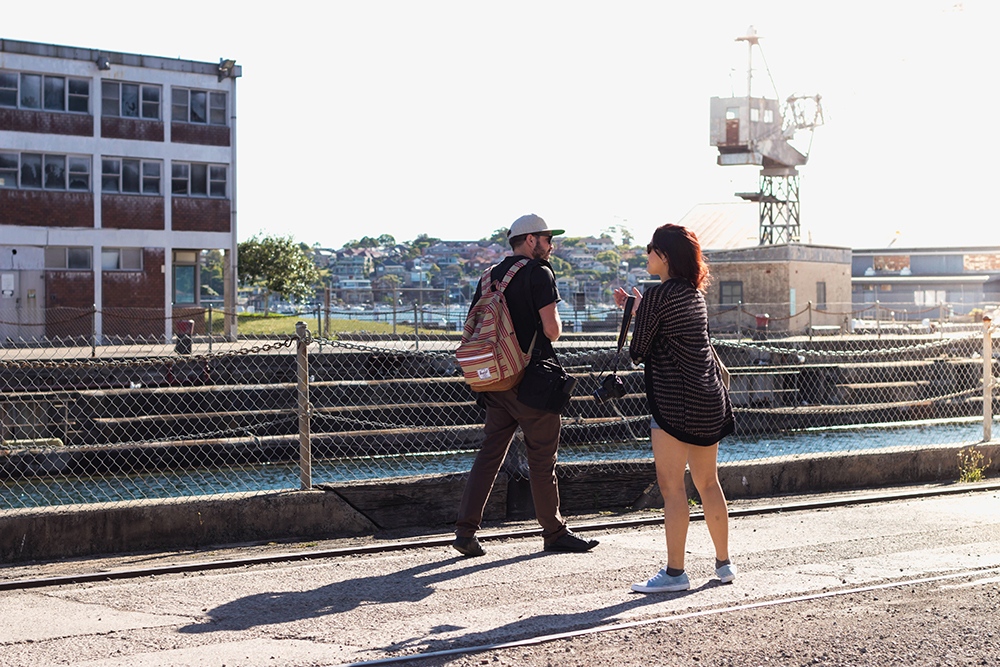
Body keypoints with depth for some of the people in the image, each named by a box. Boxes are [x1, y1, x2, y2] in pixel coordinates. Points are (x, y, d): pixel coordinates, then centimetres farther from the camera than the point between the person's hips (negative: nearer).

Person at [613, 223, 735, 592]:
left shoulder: (658, 294, -13)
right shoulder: (694, 292, 12)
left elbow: (637, 350, -9)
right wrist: (636, 308, 23)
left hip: (675, 400, -9)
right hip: (710, 397, 9)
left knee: (671, 485, -4)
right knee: (708, 482, 16)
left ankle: (675, 572, -3)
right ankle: (724, 563, 22)